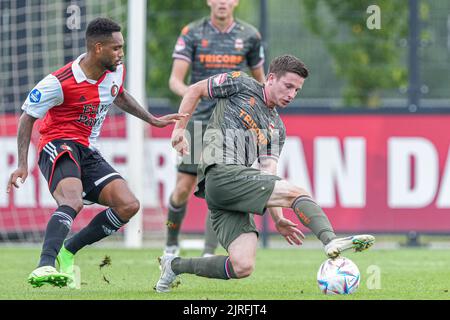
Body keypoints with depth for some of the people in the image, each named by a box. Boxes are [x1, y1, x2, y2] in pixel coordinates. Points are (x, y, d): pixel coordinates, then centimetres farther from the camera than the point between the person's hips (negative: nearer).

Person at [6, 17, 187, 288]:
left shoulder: (116, 71, 4)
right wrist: (23, 165, -14)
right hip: (59, 145, -8)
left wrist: (152, 120, 31)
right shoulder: (60, 82, -18)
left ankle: (67, 252, -1)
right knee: (73, 201, -37)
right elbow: (28, 117, -8)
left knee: (128, 205, -9)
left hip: (88, 152, 8)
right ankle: (46, 265, -53)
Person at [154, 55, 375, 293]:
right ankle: (331, 242, -36)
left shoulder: (277, 128, 24)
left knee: (242, 267, -8)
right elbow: (195, 90, 15)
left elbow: (268, 171, 14)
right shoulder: (241, 85, 8)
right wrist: (179, 129, 7)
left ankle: (174, 266, 8)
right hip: (222, 172, -7)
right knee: (296, 192, -20)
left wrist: (278, 219, 3)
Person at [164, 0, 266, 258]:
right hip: (199, 120, 0)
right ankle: (172, 243, 24)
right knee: (183, 188, 0)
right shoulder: (192, 33, -1)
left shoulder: (249, 35, 3)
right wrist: (188, 92, -29)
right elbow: (175, 80, -8)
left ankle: (209, 254, -8)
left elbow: (259, 77, 17)